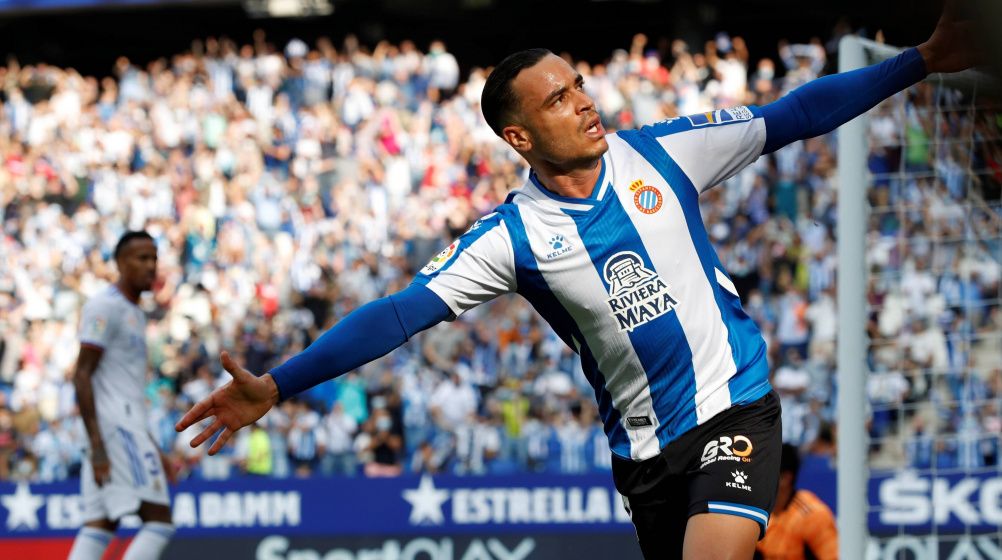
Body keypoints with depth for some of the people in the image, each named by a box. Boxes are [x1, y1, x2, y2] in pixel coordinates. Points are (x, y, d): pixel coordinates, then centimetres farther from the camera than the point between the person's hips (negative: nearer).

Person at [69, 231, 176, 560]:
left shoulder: (134, 313, 22)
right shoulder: (105, 307, -8)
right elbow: (82, 376, -15)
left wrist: (152, 449, 26)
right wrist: (97, 446, -21)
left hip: (128, 428, 10)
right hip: (115, 429, -10)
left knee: (101, 524, 4)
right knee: (159, 519, -13)